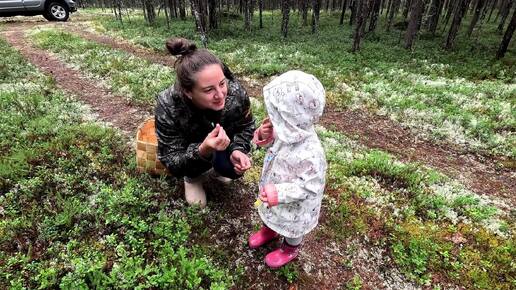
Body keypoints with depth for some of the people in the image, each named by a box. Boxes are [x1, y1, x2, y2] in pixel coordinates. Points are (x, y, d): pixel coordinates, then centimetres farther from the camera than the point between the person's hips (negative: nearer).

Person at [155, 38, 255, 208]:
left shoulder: (236, 93, -33)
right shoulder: (168, 106, -38)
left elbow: (246, 127, -12)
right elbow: (171, 162, -33)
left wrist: (237, 150, -33)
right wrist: (203, 150, -53)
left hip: (222, 145, 3)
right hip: (188, 147, -2)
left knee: (234, 168, -22)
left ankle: (216, 166, 15)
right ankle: (193, 176, 6)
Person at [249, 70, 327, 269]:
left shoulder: (310, 154, -43)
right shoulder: (288, 131, -21)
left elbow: (309, 187, -33)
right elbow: (274, 142, -1)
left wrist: (280, 193, -36)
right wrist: (265, 135, -22)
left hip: (294, 206, -6)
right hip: (272, 190, 6)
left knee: (291, 226, 26)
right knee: (271, 213, 35)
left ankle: (289, 250, 58)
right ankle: (269, 230, 68)